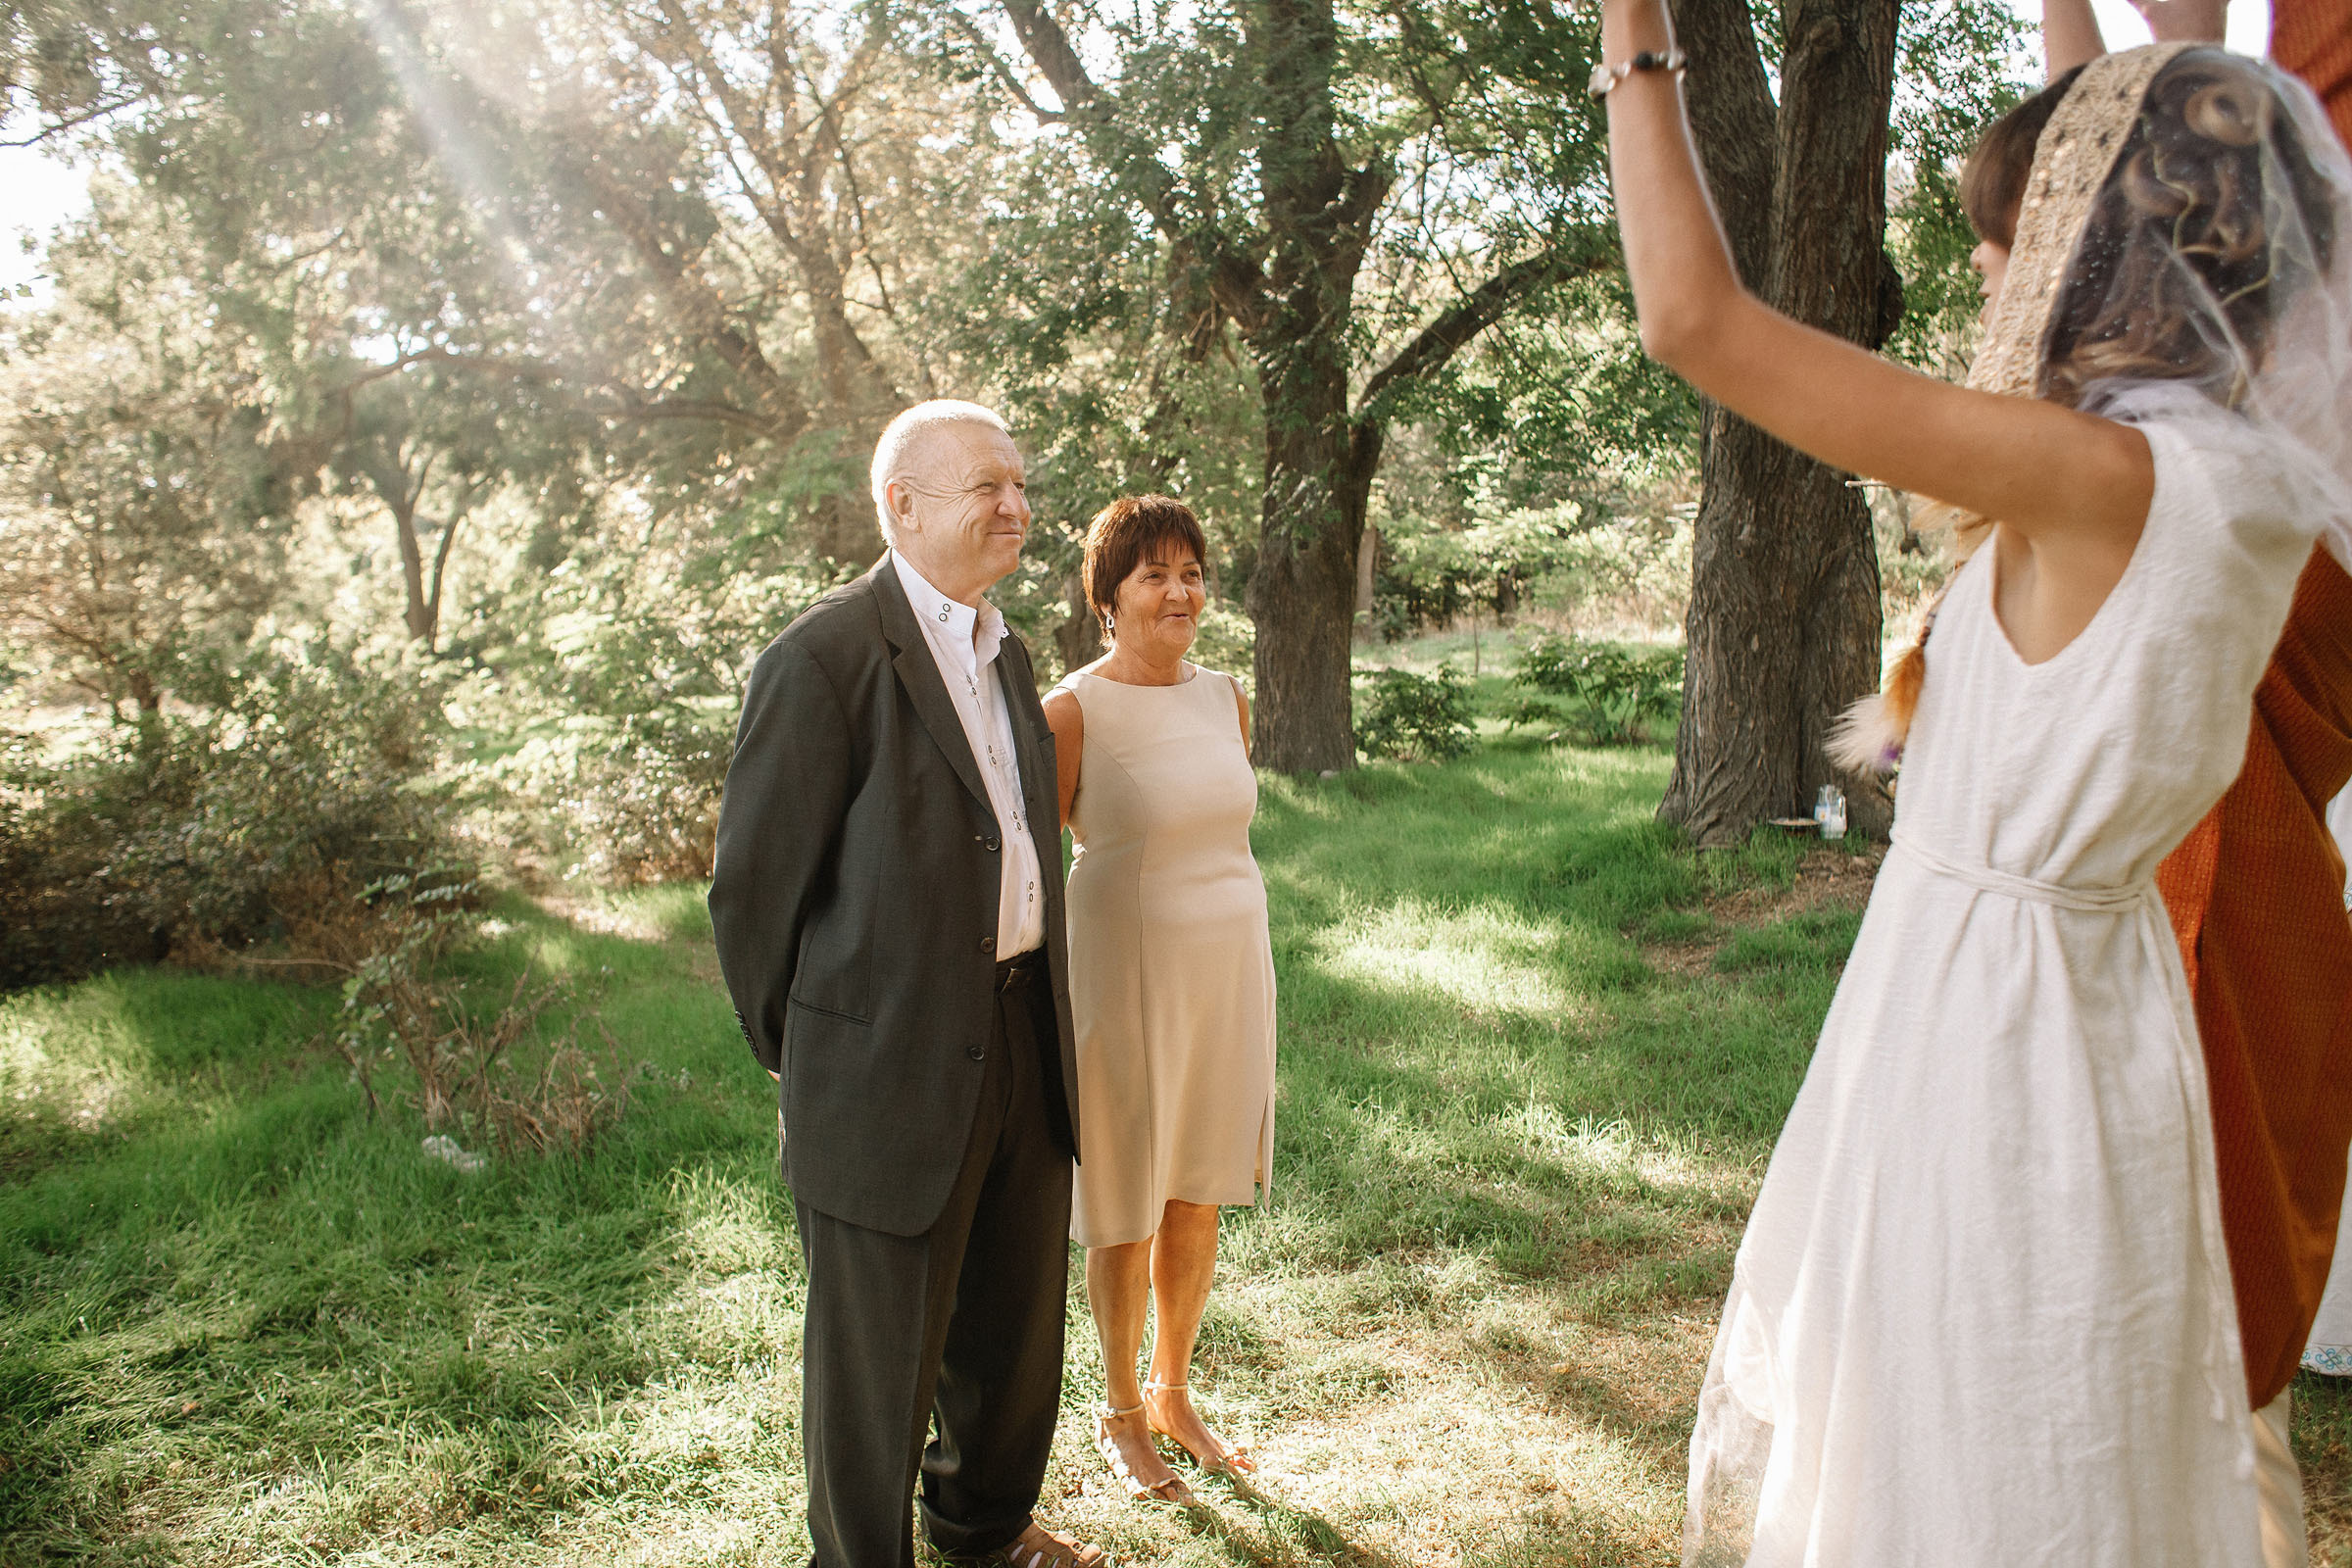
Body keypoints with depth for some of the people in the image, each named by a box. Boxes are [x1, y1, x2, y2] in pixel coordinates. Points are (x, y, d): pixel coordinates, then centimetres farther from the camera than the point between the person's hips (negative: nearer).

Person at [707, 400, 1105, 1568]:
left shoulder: (1006, 654, 10)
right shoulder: (824, 659, -16)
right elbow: (754, 885, -12)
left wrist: (1037, 1010, 19)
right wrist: (795, 1053, -1)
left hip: (1021, 1037, 8)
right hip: (890, 1067, -8)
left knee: (1017, 1319, 23)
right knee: (879, 1353, 10)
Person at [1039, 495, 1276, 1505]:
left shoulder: (1225, 698, 6)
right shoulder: (1072, 711, -11)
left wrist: (1247, 984, 16)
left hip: (1230, 968, 5)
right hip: (1127, 969, -5)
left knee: (1198, 1199, 16)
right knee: (1126, 1210, 9)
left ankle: (1174, 1393, 36)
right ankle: (1119, 1413, 31)